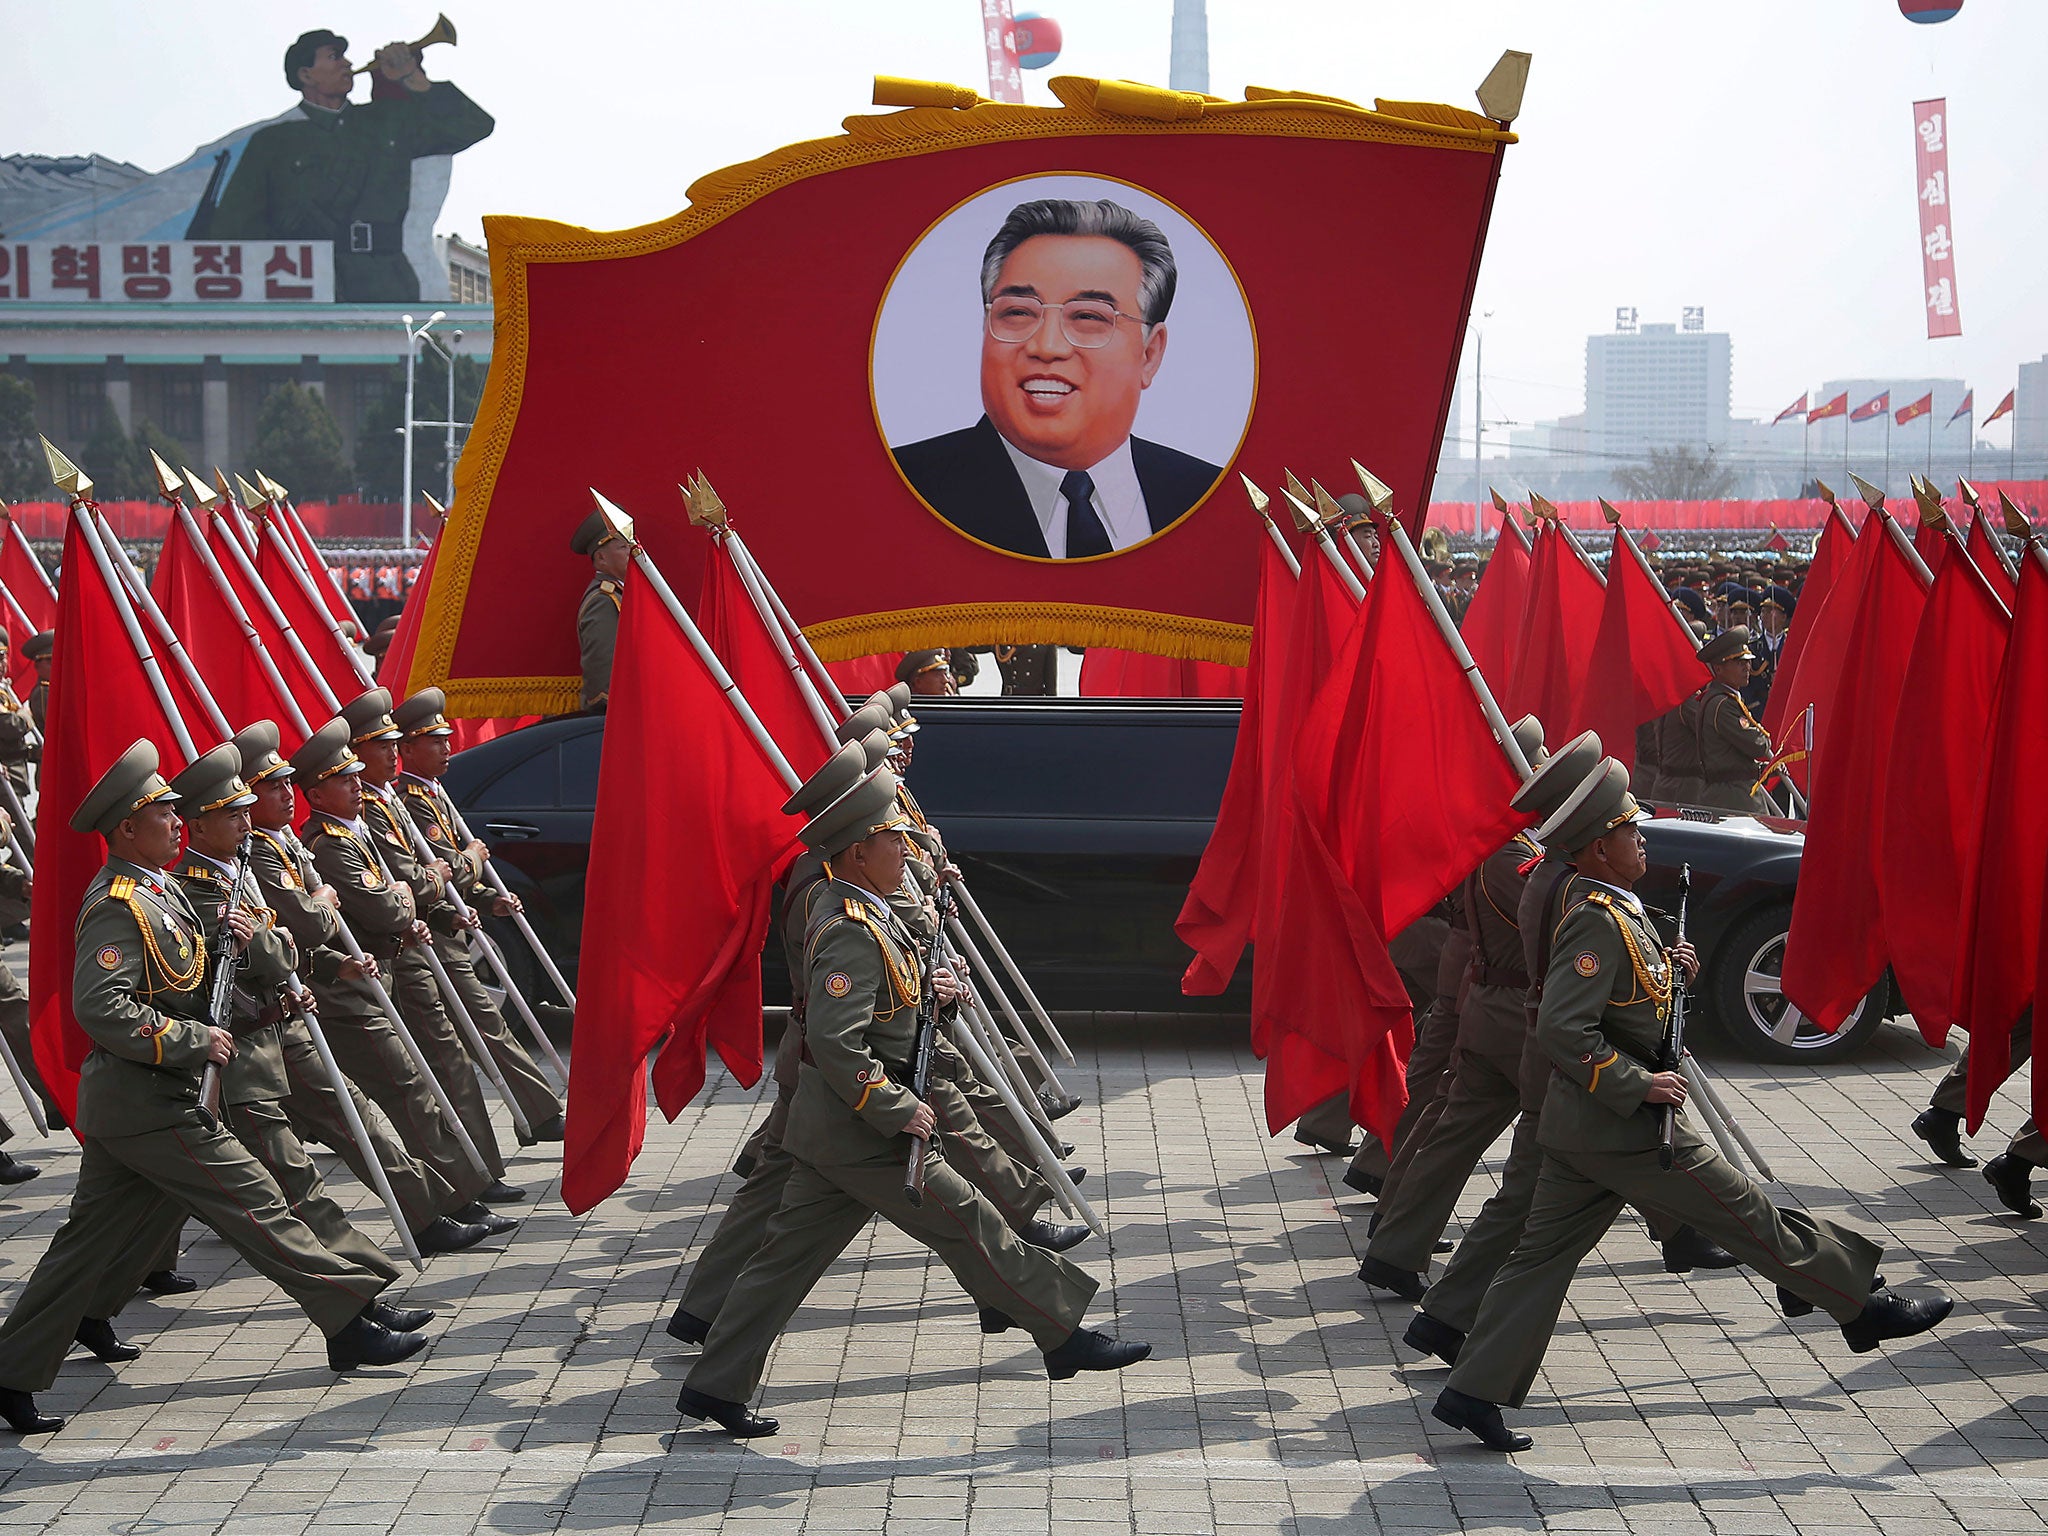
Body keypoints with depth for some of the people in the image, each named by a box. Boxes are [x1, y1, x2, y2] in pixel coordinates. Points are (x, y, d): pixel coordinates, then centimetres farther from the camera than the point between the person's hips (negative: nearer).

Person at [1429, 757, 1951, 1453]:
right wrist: (1639, 1084, -24)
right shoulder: (1599, 923, -20)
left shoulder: (1613, 912, 12)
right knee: (1746, 1214, 2)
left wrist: (1664, 968, 9)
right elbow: (1561, 1030, -28)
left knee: (1543, 1253, 8)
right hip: (1626, 1129, -10)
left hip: (1579, 1126, 10)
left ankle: (1474, 1392, 7)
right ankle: (1862, 1306, 14)